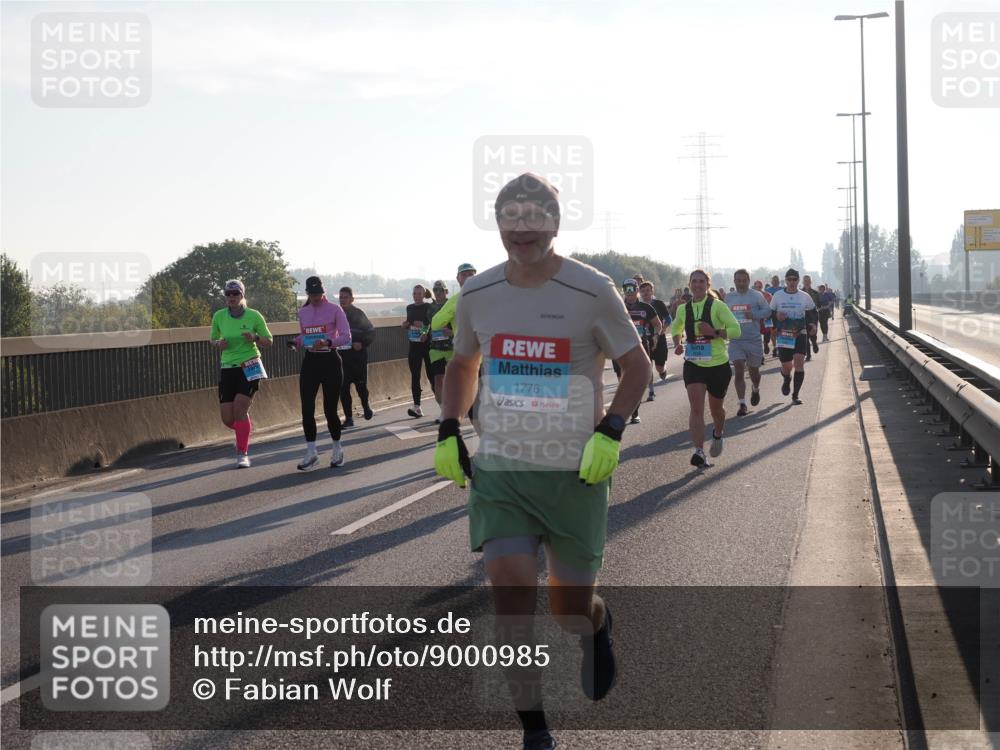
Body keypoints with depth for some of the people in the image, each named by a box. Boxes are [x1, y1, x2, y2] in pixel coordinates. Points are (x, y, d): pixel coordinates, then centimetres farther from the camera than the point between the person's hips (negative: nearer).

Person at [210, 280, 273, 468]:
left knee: (239, 408, -17)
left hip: (249, 367, -3)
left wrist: (255, 338, -17)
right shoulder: (219, 316, 0)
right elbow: (213, 339, 15)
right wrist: (219, 343, -8)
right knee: (227, 418, -1)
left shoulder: (254, 316, -5)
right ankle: (245, 429, 35)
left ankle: (243, 454, -3)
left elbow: (269, 342, 4)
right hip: (228, 368, 3)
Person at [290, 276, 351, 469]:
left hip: (330, 361, -4)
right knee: (307, 408, -6)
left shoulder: (334, 309, -5)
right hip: (310, 361, 4)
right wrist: (296, 342, -2)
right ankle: (311, 452, 1)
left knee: (329, 409, 0)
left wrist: (328, 342, -29)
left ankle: (337, 449, 20)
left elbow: (346, 337, -12)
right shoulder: (303, 312, 9)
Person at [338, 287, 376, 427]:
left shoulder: (358, 314, -2)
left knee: (360, 384, 3)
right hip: (341, 355, 2)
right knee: (343, 388, -2)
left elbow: (371, 331, 0)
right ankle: (348, 418, 5)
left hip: (357, 354, -2)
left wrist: (362, 343, -10)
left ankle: (366, 407, 33)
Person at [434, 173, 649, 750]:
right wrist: (449, 432, 8)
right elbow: (463, 365, 20)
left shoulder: (592, 291, -9)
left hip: (575, 471, -2)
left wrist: (610, 431, -15)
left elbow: (638, 366, -1)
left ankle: (598, 623, 46)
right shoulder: (477, 295, 2)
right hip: (498, 469, 2)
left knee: (570, 608, 5)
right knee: (510, 583, -15)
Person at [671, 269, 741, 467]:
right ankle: (699, 451, -21)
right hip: (693, 364, 1)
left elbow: (736, 330, -12)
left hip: (718, 364, -1)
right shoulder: (683, 309, 3)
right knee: (696, 407, -16)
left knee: (716, 408, 16)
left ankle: (717, 434, 47)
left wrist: (715, 332, -25)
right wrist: (677, 344, 3)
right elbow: (676, 328, 23)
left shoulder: (718, 306, -8)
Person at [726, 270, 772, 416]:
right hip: (736, 340, 1)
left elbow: (767, 310, 0)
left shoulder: (756, 296, -3)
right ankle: (742, 404, -7)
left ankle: (755, 389, 47)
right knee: (739, 371, -9)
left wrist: (754, 315, -17)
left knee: (754, 370, 13)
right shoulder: (729, 298, 7)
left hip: (754, 339, -1)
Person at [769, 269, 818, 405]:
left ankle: (795, 395, -9)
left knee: (799, 362, -16)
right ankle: (787, 380, 42)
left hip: (800, 334, -1)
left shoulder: (804, 297, 3)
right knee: (786, 367, 4)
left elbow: (812, 312, 15)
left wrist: (813, 324, -3)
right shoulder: (777, 296, 2)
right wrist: (776, 316, -13)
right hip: (783, 335, 1)